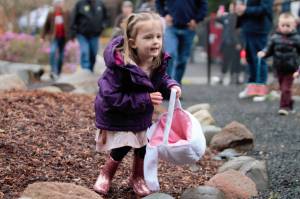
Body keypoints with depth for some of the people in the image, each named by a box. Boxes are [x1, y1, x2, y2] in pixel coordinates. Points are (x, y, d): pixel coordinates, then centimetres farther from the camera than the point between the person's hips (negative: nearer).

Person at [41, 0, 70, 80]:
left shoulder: (66, 14, 1)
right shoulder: (51, 14, 1)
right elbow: (46, 25, 6)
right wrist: (43, 36, 3)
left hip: (63, 37, 1)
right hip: (54, 37, -1)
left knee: (61, 55, 8)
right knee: (53, 51, -22)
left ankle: (58, 72, 21)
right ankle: (53, 71, -22)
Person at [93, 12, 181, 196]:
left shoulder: (158, 62, -16)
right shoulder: (120, 65, -35)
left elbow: (162, 79, 5)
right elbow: (111, 97, -35)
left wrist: (172, 86, -20)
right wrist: (145, 99, -36)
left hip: (141, 118, 6)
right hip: (117, 117, -6)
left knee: (143, 148, 13)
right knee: (120, 150, -2)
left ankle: (138, 178, 40)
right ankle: (105, 176, 29)